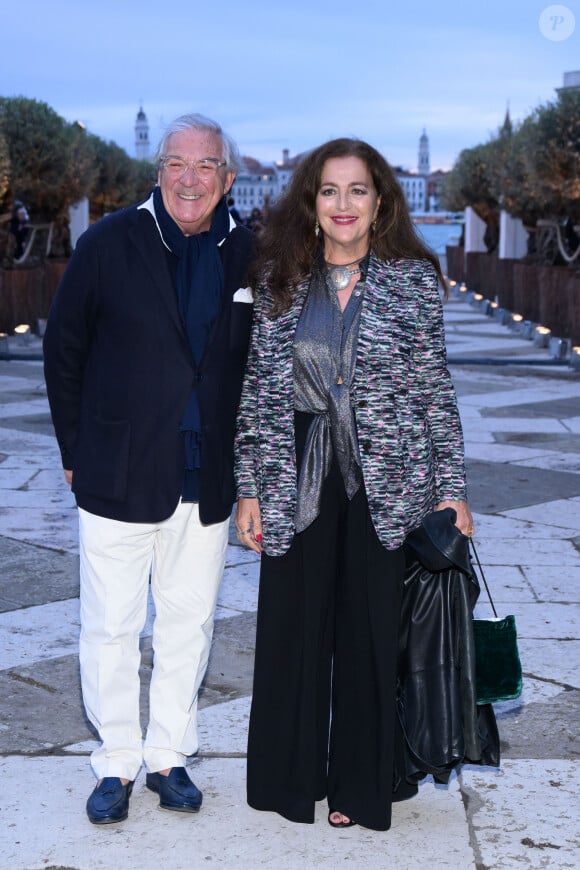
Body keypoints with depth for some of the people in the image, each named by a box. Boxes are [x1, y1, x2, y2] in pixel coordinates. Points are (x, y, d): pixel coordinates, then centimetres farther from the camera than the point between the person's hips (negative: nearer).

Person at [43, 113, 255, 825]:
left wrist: (240, 459, 7)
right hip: (120, 475, -2)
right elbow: (63, 351, 3)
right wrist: (76, 451, 2)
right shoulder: (107, 245, -4)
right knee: (111, 626, 4)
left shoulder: (246, 255, 2)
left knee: (189, 622, 12)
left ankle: (169, 756, 28)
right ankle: (116, 763, 21)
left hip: (207, 484, 2)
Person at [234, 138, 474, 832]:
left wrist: (451, 488, -3)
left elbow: (435, 389, 0)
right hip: (299, 481, 2)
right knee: (293, 629, 10)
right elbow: (259, 389, 4)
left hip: (385, 482, -1)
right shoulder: (280, 281, 3)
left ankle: (362, 781, 25)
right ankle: (293, 774, 29)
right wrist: (250, 488, 0)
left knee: (372, 630, 7)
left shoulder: (414, 279, -1)